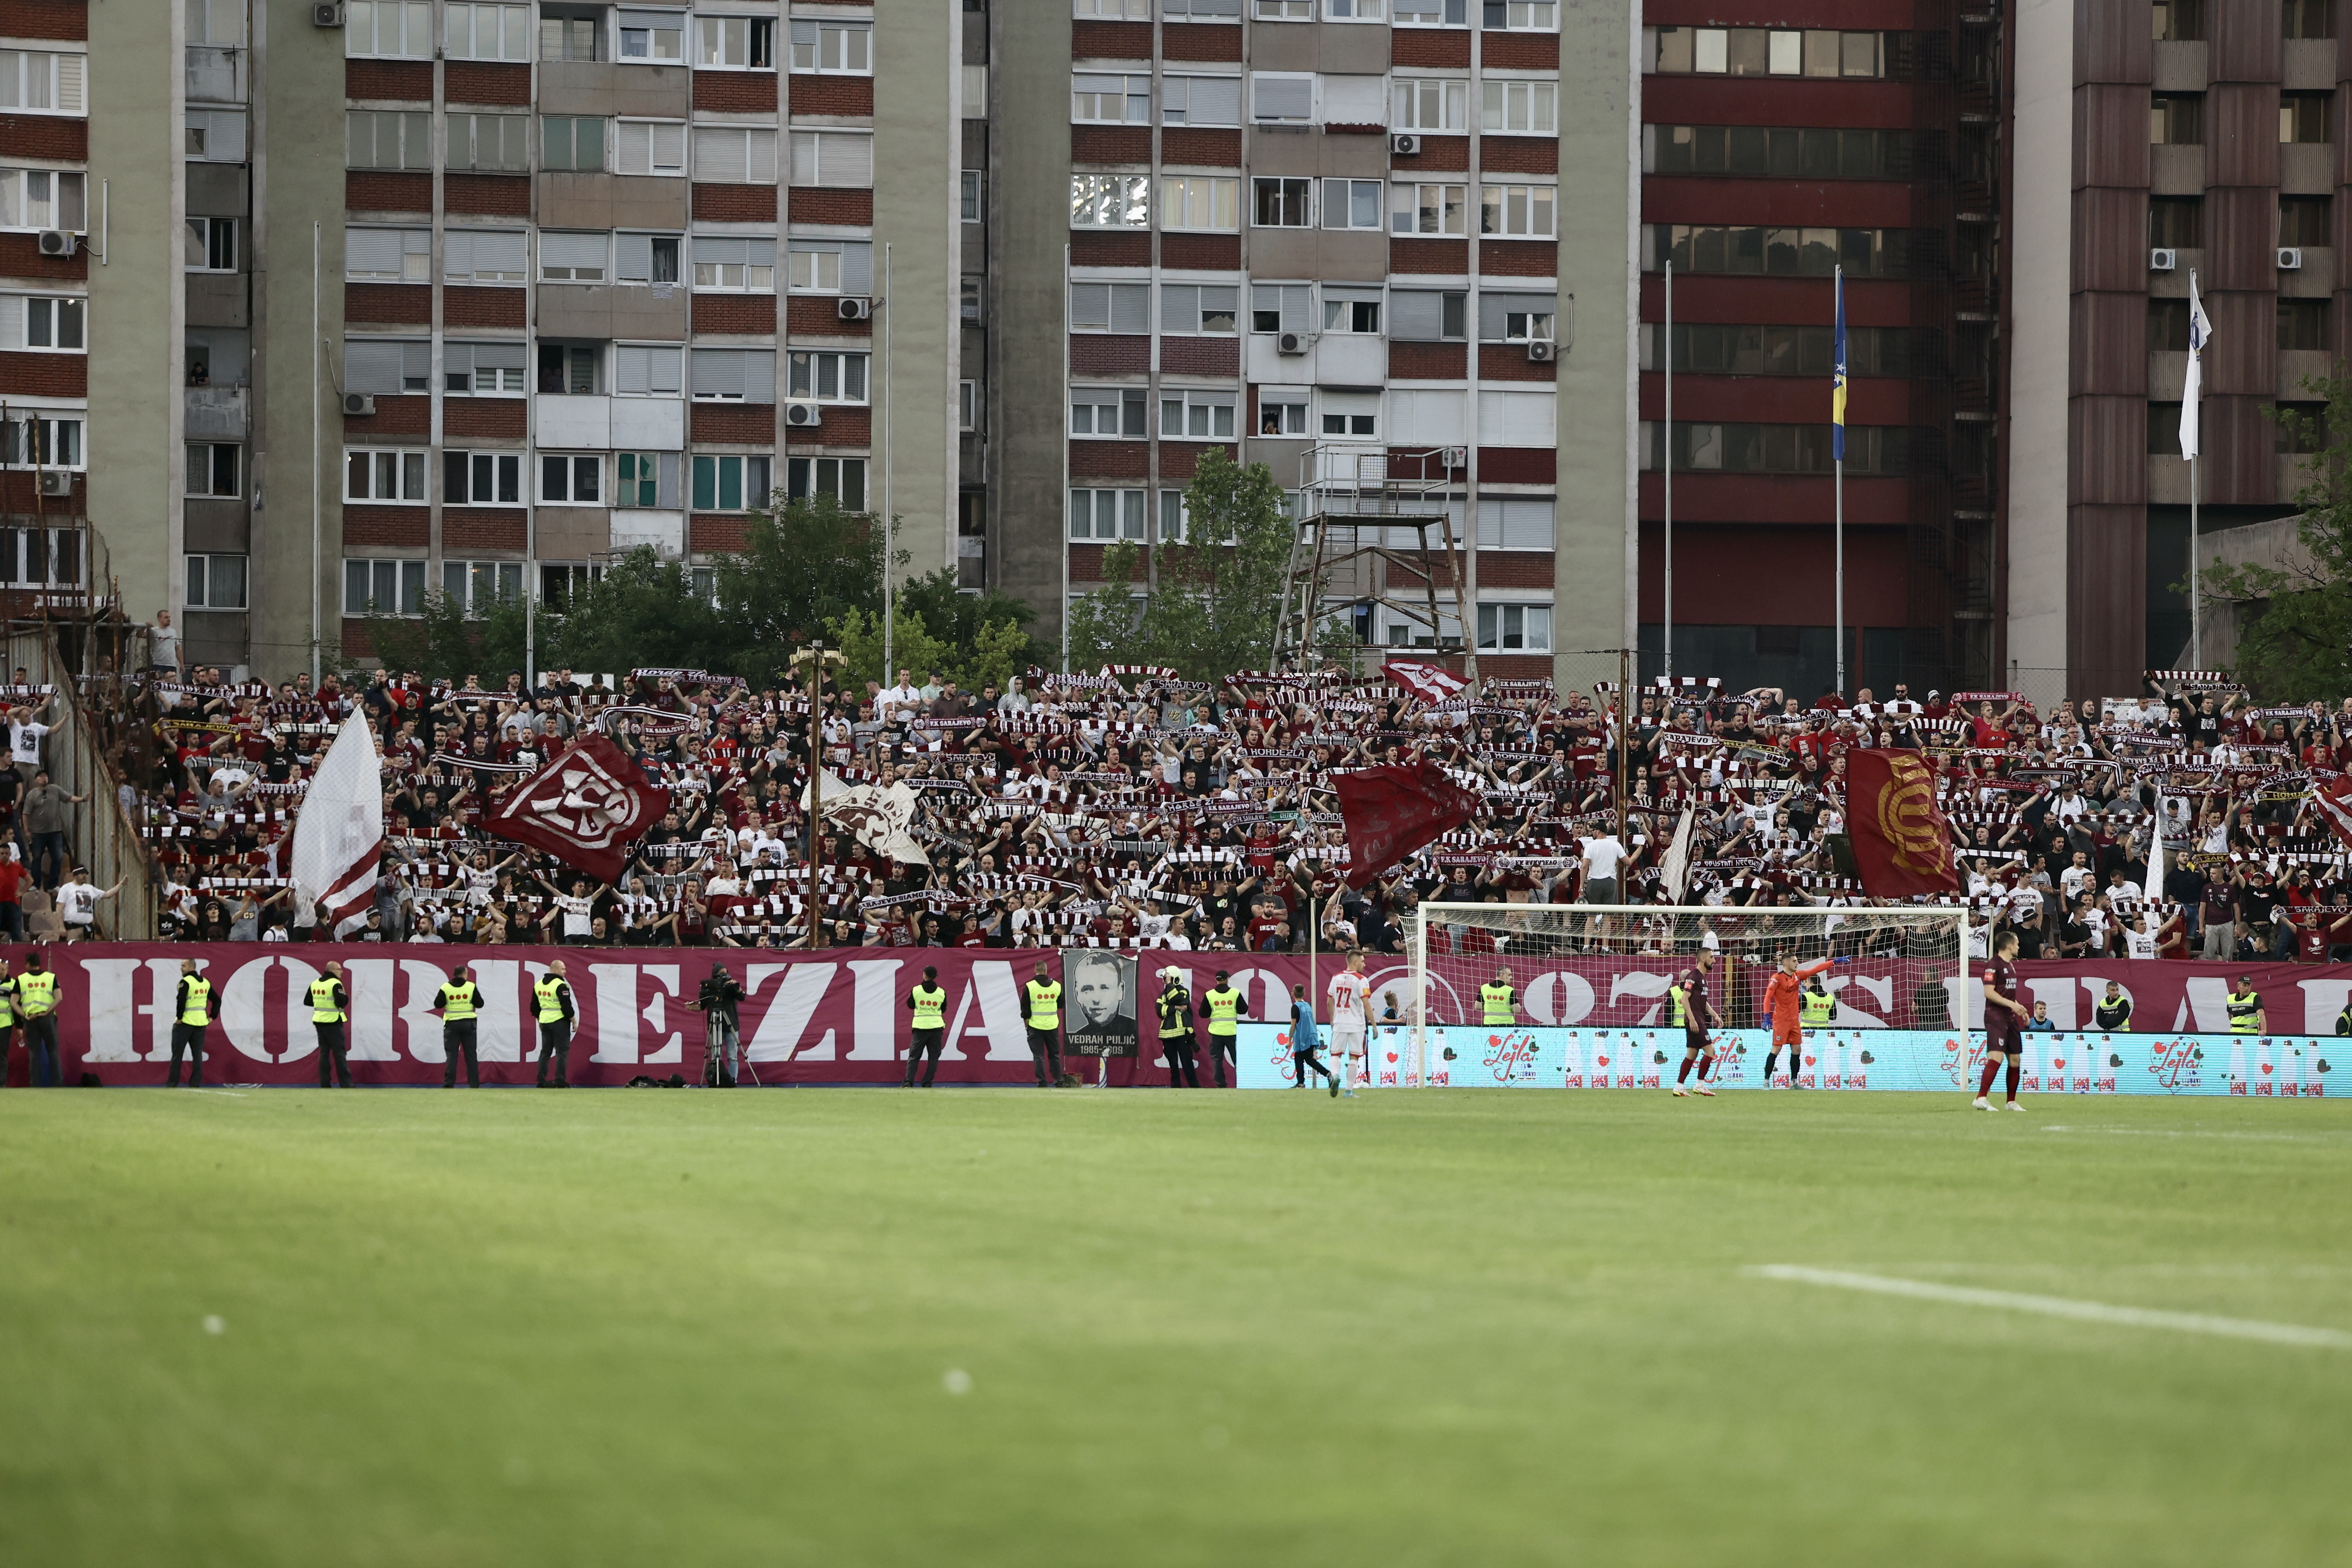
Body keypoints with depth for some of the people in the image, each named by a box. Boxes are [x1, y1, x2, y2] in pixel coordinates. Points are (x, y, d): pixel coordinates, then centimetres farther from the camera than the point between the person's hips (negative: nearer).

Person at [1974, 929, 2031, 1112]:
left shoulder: (2012, 965, 18)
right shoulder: (1994, 965, -10)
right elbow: (1989, 992, -16)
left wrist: (2020, 1010, 19)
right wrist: (2012, 1005, -20)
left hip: (2011, 1018, 9)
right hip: (1996, 1016, -9)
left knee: (2015, 1059, 9)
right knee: (1996, 1056, -20)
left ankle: (2012, 1102, 17)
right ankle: (1981, 1098, -23)